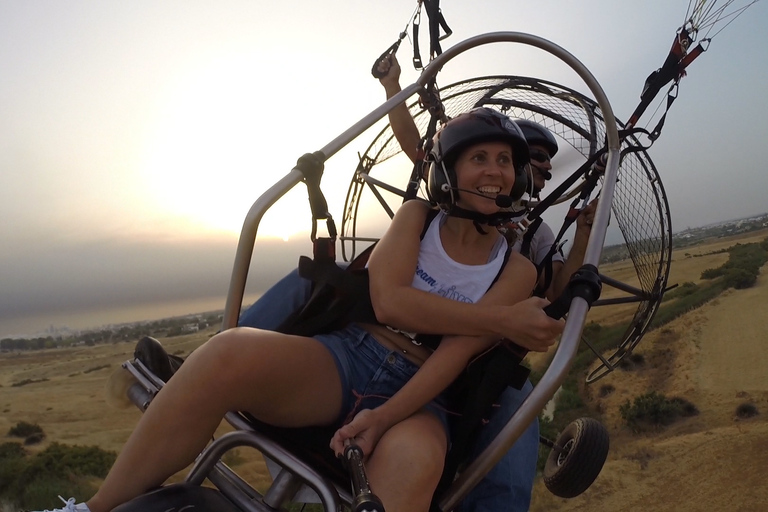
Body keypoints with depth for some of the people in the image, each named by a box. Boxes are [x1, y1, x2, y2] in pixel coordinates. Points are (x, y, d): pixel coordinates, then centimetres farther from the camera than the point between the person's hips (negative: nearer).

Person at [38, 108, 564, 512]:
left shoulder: (517, 270, 8)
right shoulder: (417, 216, 11)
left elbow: (456, 354, -7)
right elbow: (389, 300, -8)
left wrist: (381, 417, -22)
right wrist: (501, 320, -9)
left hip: (418, 396, 0)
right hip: (345, 356, 1)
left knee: (413, 459, -39)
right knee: (231, 352, -30)